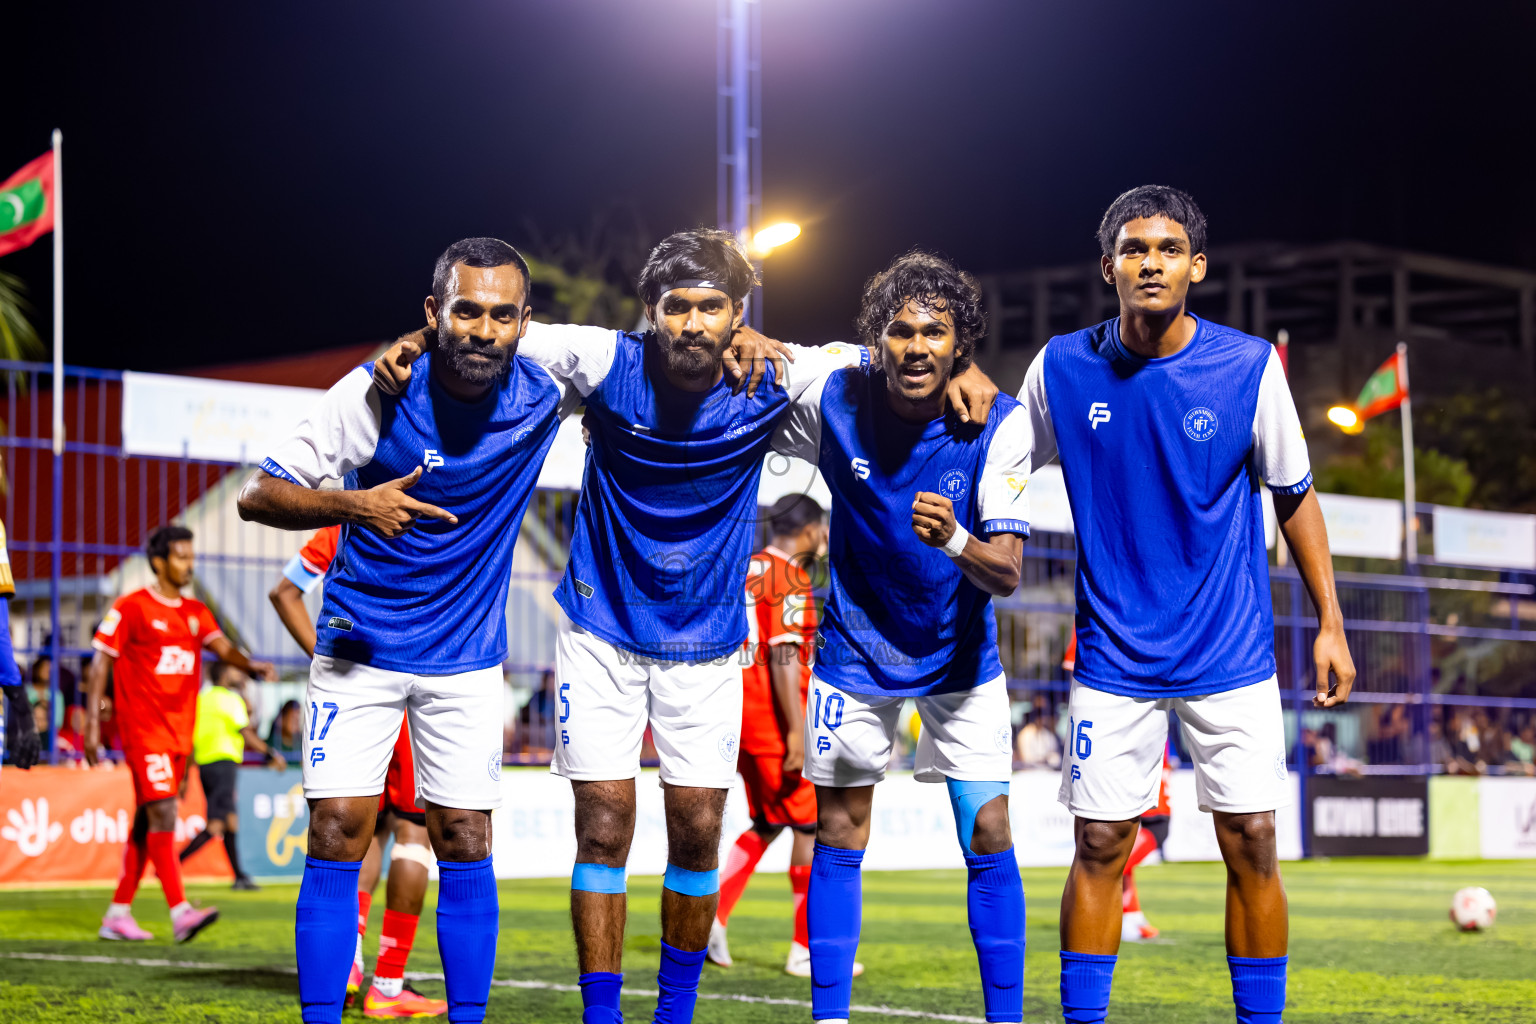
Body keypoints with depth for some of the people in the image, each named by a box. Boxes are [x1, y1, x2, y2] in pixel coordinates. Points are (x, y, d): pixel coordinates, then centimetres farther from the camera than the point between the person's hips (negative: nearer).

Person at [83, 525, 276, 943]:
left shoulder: (196, 612, 13)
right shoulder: (131, 607, -4)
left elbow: (221, 645, -2)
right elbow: (100, 663, -4)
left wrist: (250, 665, -24)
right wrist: (92, 722, -10)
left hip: (180, 732, 7)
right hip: (144, 730, -7)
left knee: (147, 822, 9)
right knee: (163, 814, -16)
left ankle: (118, 914, 17)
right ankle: (180, 912, -22)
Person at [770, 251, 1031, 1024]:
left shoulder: (998, 425, -21)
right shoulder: (832, 401, -17)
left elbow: (1007, 573, -24)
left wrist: (954, 539, -47)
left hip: (961, 654, -1)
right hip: (855, 646, 1)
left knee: (989, 836, -4)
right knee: (838, 832, 4)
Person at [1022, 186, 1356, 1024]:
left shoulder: (1249, 367, -7)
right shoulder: (1061, 369, -4)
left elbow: (1295, 495, 4)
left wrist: (1330, 623, 4)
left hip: (1232, 653, 0)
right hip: (1113, 657, 1)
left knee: (1251, 844, 0)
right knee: (1099, 845, 0)